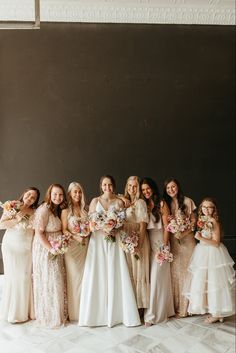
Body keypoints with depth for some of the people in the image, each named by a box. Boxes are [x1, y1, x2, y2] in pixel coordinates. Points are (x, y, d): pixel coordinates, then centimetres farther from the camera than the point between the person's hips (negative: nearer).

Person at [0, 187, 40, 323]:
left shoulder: (34, 212, 8)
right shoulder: (11, 207, 2)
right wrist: (17, 219, -12)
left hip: (27, 248, 2)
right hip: (11, 246, -2)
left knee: (26, 277, 1)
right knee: (13, 276, 0)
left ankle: (26, 310, 14)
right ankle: (13, 312, 13)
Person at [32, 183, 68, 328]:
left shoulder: (58, 209, 9)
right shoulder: (44, 209, -18)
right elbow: (39, 233, -21)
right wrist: (51, 249, -22)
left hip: (56, 250, 8)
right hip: (45, 250, -8)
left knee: (58, 282, 14)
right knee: (48, 282, 1)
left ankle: (59, 314, 28)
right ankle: (49, 317, 18)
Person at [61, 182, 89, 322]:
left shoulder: (85, 209, 11)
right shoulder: (66, 210, 0)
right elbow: (64, 230, -5)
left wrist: (88, 232, -5)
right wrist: (75, 237, -18)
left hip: (85, 246, 4)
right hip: (72, 246, -4)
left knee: (84, 276, 5)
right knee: (73, 277, -1)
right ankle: (74, 312, 9)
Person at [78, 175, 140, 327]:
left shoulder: (119, 202, 5)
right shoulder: (95, 201, 5)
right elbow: (90, 223, 2)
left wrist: (114, 230, -15)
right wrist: (102, 230, -14)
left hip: (114, 241, 0)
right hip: (98, 241, 0)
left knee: (115, 276, 0)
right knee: (97, 276, 0)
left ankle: (116, 313, 12)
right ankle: (97, 314, 12)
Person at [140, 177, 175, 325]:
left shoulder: (162, 204, -3)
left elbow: (166, 227, -6)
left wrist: (164, 246, -12)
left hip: (159, 241, -4)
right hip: (147, 242, 5)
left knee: (156, 277, -5)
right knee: (148, 277, 7)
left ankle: (152, 314, 1)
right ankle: (155, 311, 21)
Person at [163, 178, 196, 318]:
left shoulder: (187, 201, 0)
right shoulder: (166, 203, 9)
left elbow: (194, 221, -1)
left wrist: (184, 233, -14)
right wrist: (173, 232, -8)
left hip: (187, 239, -2)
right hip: (172, 241, 2)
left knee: (186, 271, 0)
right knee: (174, 272, 1)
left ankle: (186, 306, 9)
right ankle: (175, 306, 9)